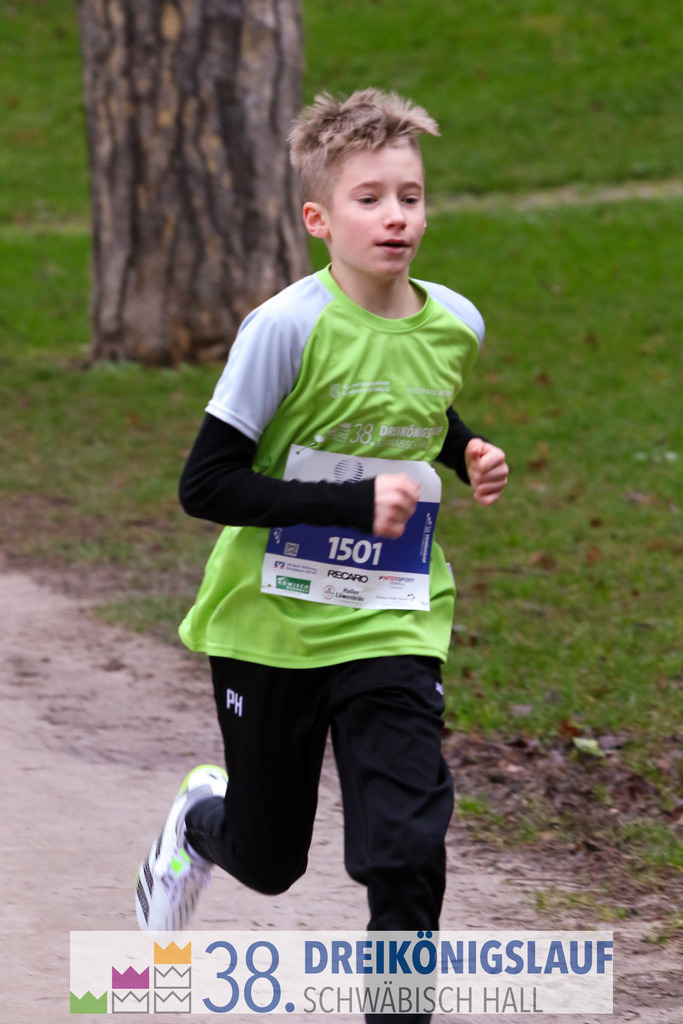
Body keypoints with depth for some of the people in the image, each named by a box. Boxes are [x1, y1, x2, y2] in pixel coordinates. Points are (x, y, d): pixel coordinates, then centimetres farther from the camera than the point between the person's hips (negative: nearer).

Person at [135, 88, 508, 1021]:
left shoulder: (454, 325, -2)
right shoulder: (289, 327, -19)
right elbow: (204, 486, -20)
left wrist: (467, 455, 0)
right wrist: (356, 503, -25)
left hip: (390, 626, 3)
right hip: (273, 625, -2)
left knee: (408, 851, -15)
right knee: (269, 862, 16)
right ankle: (203, 820, 51)